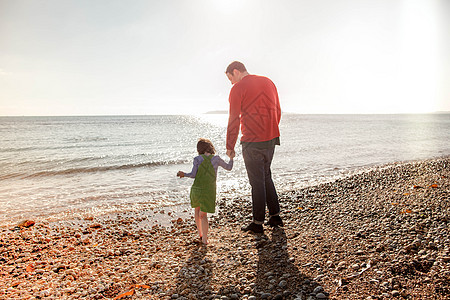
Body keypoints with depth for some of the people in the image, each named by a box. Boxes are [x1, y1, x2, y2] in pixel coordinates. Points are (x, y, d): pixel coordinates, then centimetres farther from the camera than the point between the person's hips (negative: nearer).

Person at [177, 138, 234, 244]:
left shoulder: (197, 159, -3)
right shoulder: (216, 159, -1)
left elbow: (193, 174, -8)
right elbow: (229, 167, 12)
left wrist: (184, 174, 9)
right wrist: (231, 158, 29)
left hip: (196, 189, 1)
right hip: (209, 191, -1)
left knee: (197, 210, 24)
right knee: (203, 215, 7)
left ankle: (200, 233, 35)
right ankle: (204, 238, 4)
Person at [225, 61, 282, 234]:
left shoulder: (237, 88, -7)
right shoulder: (268, 82, 13)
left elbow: (234, 120, -9)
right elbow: (277, 111, 16)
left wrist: (230, 146, -3)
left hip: (252, 142, -7)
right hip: (271, 138, 7)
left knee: (257, 182, 1)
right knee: (266, 177, 19)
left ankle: (258, 223, 11)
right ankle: (275, 216, 24)